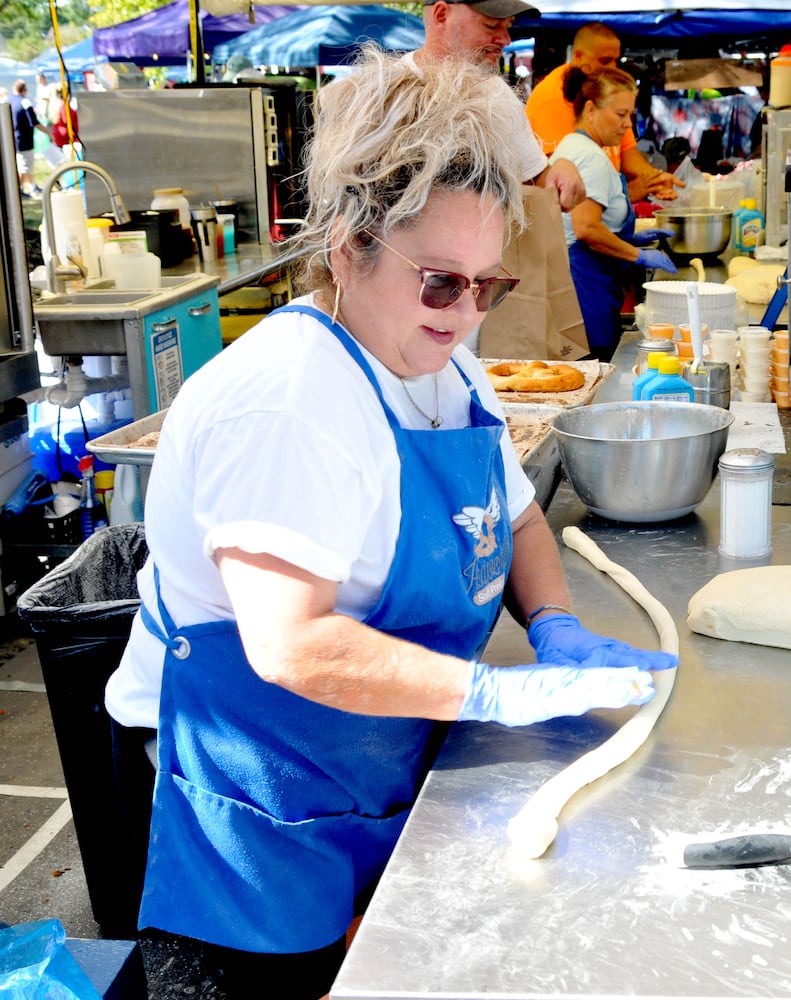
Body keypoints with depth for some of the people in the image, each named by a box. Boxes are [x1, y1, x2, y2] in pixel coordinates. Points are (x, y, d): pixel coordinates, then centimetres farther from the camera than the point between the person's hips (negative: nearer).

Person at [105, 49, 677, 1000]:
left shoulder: (444, 368, 5)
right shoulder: (283, 397, -26)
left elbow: (515, 518, 15)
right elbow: (293, 647, -33)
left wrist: (556, 631, -6)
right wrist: (503, 693, -31)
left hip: (380, 773, 8)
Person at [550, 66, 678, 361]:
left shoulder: (571, 146, 20)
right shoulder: (592, 157, -12)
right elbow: (587, 229, -22)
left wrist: (631, 238, 21)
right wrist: (639, 256, -12)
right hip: (586, 281, -11)